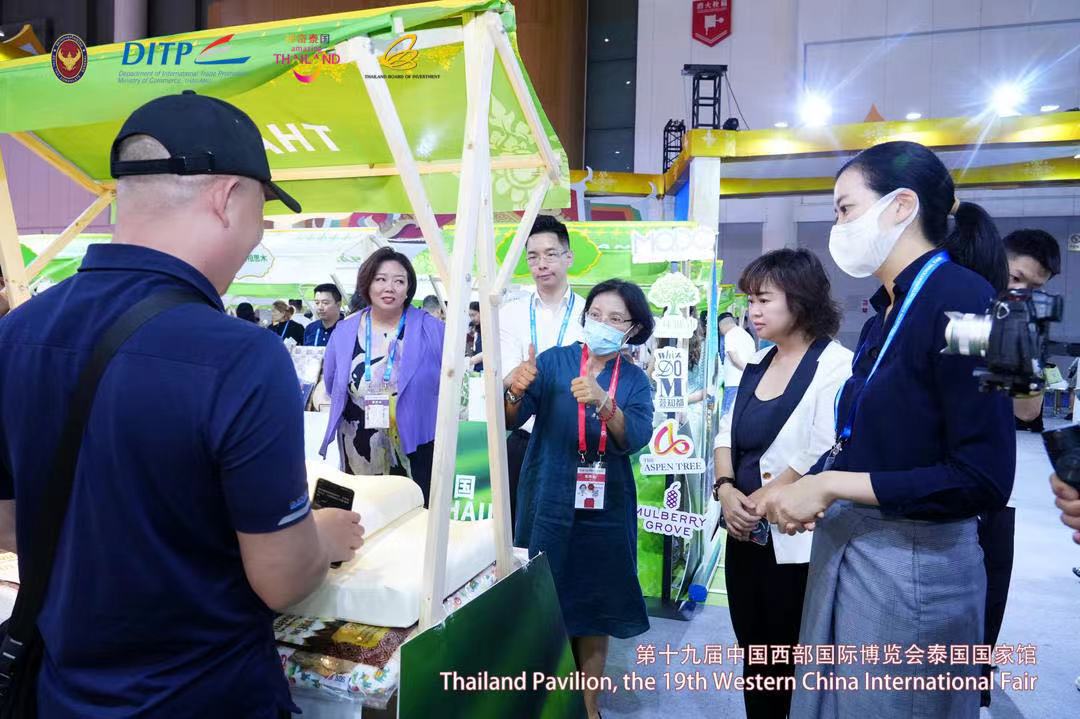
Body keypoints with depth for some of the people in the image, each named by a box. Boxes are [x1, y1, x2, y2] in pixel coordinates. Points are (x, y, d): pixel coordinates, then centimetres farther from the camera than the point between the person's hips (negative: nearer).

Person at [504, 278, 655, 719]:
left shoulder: (635, 380, 4)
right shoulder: (553, 360, -1)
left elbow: (635, 439, -14)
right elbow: (511, 421, -11)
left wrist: (603, 402, -33)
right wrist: (516, 391, -33)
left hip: (606, 510, 2)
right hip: (549, 505, -2)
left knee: (595, 605, 10)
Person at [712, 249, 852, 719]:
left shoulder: (836, 365, -13)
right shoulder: (757, 363, 10)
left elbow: (822, 456, -21)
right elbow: (727, 434, 9)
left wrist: (758, 500, -15)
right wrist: (725, 490, -8)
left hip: (796, 542, -7)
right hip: (746, 535, 7)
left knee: (795, 666, 10)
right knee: (754, 655, 19)